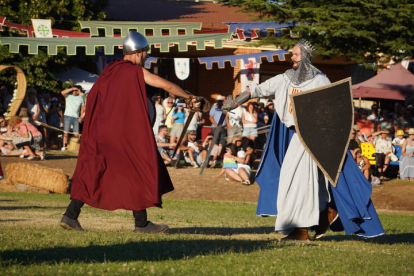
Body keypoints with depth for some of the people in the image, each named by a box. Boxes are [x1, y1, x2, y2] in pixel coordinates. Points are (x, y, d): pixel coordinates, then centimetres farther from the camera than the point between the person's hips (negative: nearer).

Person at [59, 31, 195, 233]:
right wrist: (188, 97, 15)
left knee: (90, 171, 8)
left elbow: (92, 96, 12)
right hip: (125, 133, -6)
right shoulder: (137, 71, -4)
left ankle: (71, 215, -2)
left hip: (100, 132, 6)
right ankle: (141, 223, 9)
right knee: (139, 171, 6)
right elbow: (168, 86, 0)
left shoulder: (108, 71, 12)